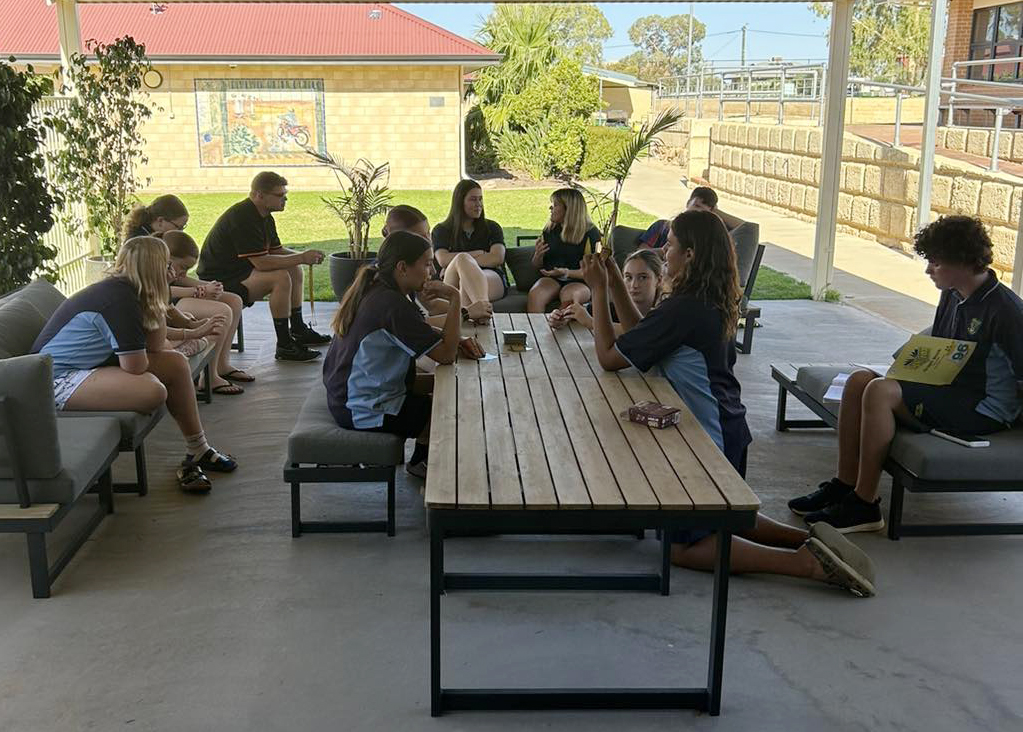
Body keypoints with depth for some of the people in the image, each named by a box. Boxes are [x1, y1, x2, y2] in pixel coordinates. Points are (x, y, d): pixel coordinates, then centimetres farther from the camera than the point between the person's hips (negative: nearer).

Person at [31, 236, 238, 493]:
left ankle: (198, 451, 10)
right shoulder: (120, 299, -24)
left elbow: (157, 348, 5)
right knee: (153, 391, -30)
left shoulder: (125, 289, 5)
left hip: (88, 366, 10)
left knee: (176, 363, 3)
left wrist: (157, 308, -4)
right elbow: (136, 367, -24)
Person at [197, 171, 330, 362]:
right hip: (219, 280, -11)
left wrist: (304, 256, -6)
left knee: (294, 269, 8)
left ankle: (298, 330, 14)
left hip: (240, 270, 11)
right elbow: (262, 262, -29)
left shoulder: (264, 216, 9)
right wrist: (301, 258, -23)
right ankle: (284, 346, -21)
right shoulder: (242, 218, -25)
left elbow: (277, 251, 13)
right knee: (280, 278, -27)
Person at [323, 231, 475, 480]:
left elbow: (423, 332, 12)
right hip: (365, 412, -10)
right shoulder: (392, 304, -26)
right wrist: (455, 299, -21)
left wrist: (457, 339, -5)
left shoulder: (373, 289, 4)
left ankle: (421, 460, 28)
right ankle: (421, 461, 24)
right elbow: (446, 354, -27)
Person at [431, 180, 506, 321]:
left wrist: (465, 261, -5)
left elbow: (498, 258, 3)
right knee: (462, 258, -35)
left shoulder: (492, 228, 24)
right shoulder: (441, 231, 21)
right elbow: (443, 260, 0)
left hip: (492, 280, 0)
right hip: (453, 286, 0)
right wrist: (477, 254, 2)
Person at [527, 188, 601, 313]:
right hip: (551, 279, 4)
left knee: (568, 297, -38)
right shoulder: (549, 230, 13)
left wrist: (567, 273, -22)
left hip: (580, 282, -4)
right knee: (534, 295, -30)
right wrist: (538, 255, -4)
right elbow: (537, 265, 20)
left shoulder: (590, 233, -3)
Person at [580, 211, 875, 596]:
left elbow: (610, 356, -18)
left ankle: (806, 562, -10)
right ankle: (811, 540, 12)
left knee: (682, 546, 1)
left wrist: (598, 290, -11)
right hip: (731, 433, 9)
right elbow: (639, 335, 15)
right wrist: (613, 279, 9)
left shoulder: (682, 309, -24)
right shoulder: (712, 304, 5)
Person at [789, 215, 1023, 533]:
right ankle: (844, 485, -6)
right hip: (948, 390, 9)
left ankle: (864, 506, -22)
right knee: (859, 379, -9)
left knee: (881, 391, -28)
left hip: (984, 410, -9)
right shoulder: (952, 295, 11)